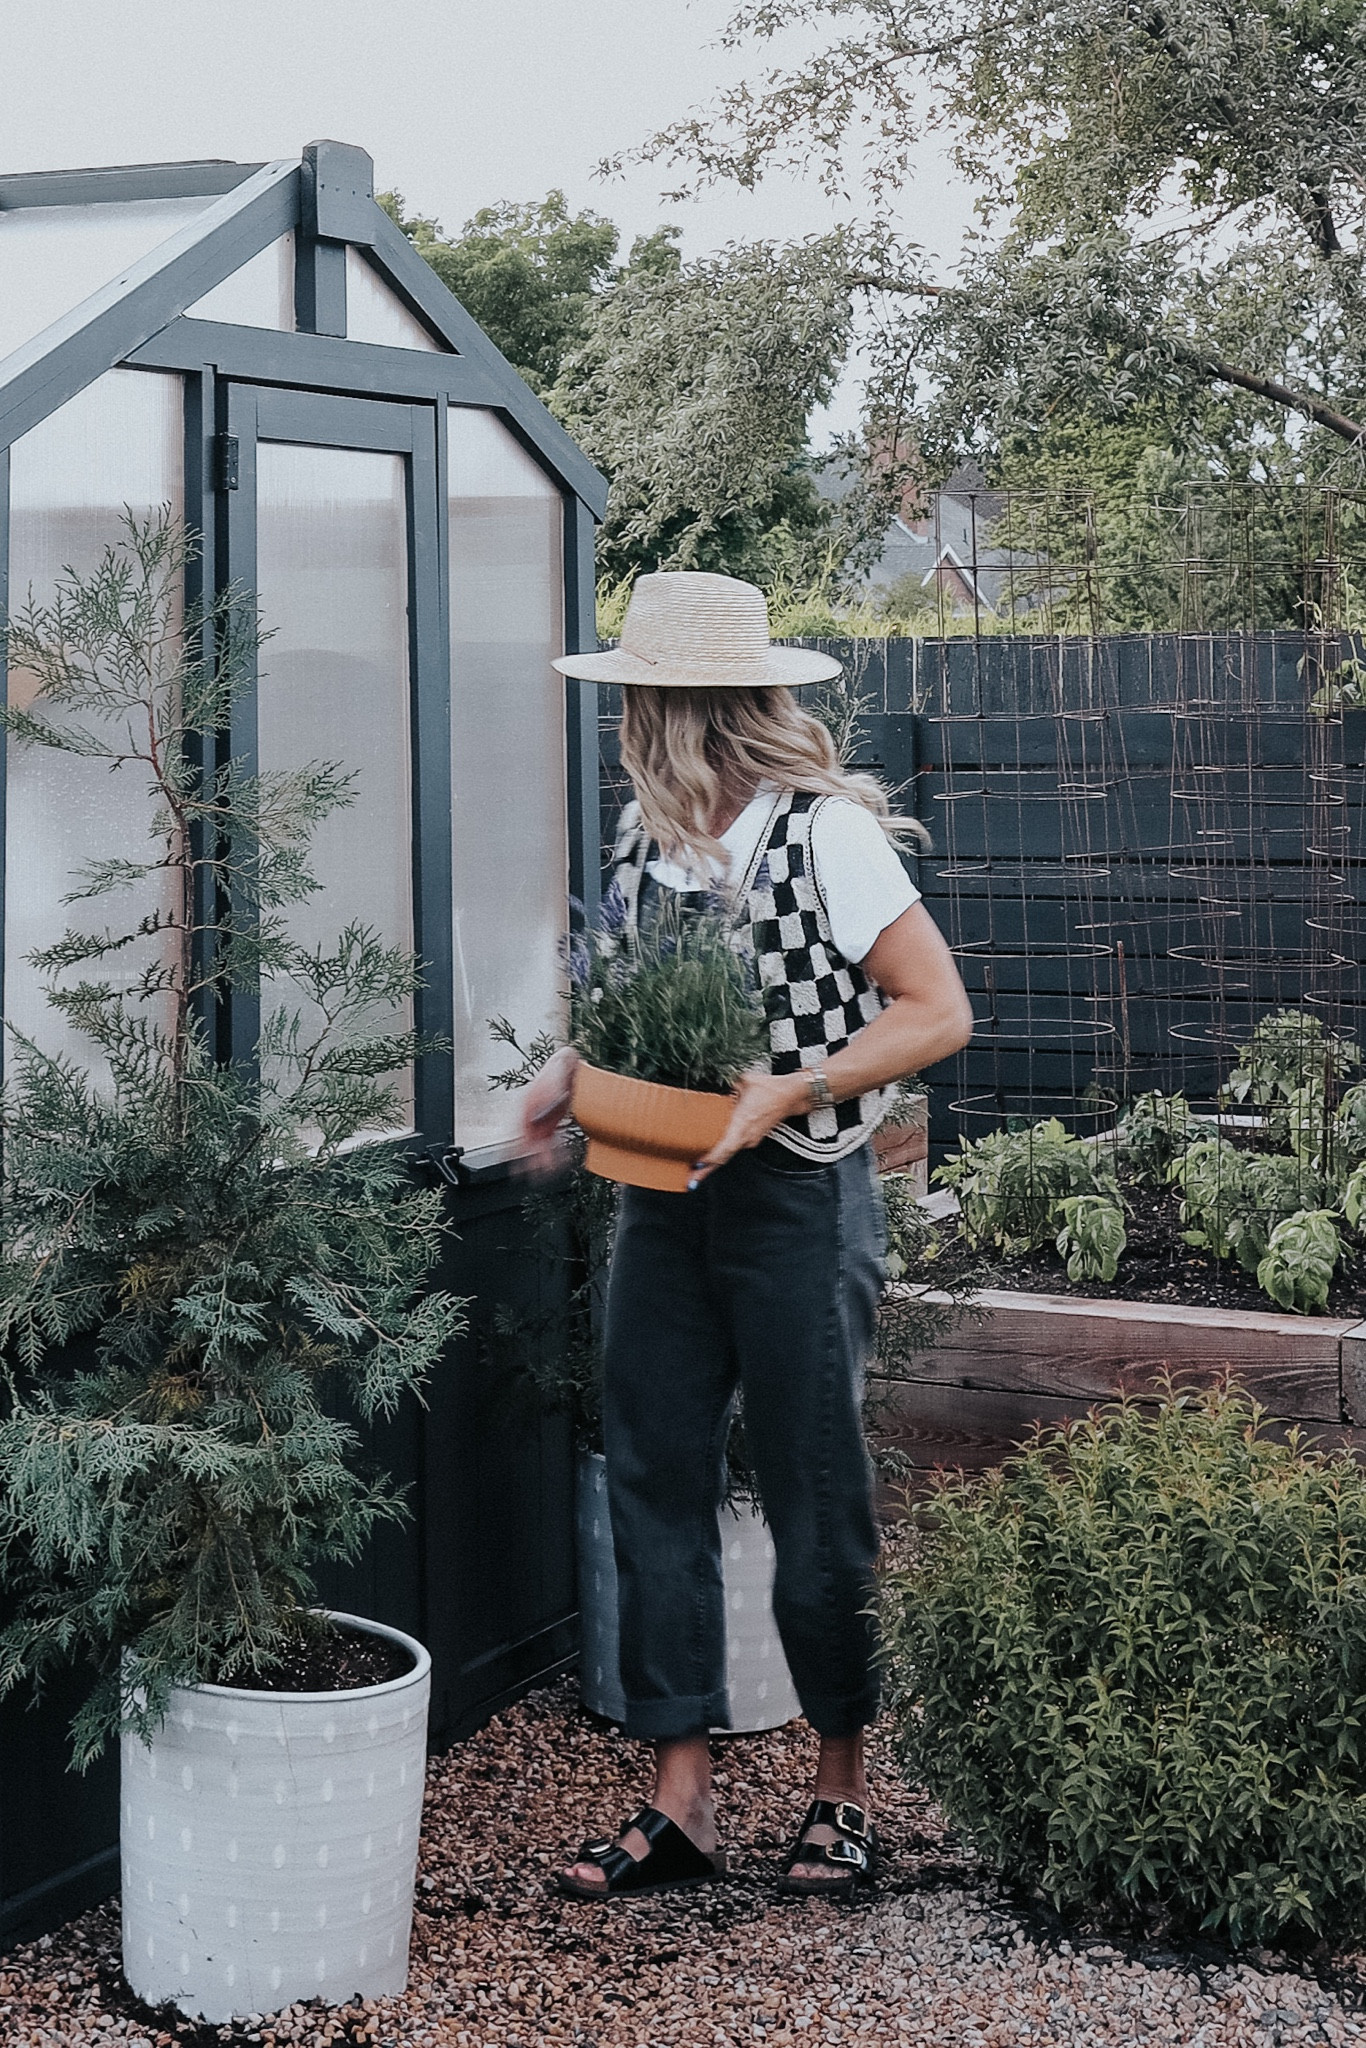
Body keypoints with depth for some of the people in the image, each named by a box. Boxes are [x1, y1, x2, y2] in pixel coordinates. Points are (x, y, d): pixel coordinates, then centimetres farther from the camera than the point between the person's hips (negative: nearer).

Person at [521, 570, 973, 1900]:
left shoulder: (827, 831, -13)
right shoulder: (646, 832, 7)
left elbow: (938, 1013, -13)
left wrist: (786, 1093, -22)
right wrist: (572, 1068, 1)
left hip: (797, 1197, -6)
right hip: (664, 1194, 7)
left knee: (813, 1492, 4)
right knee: (652, 1480, 4)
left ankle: (843, 1786, 22)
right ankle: (679, 1801, 12)